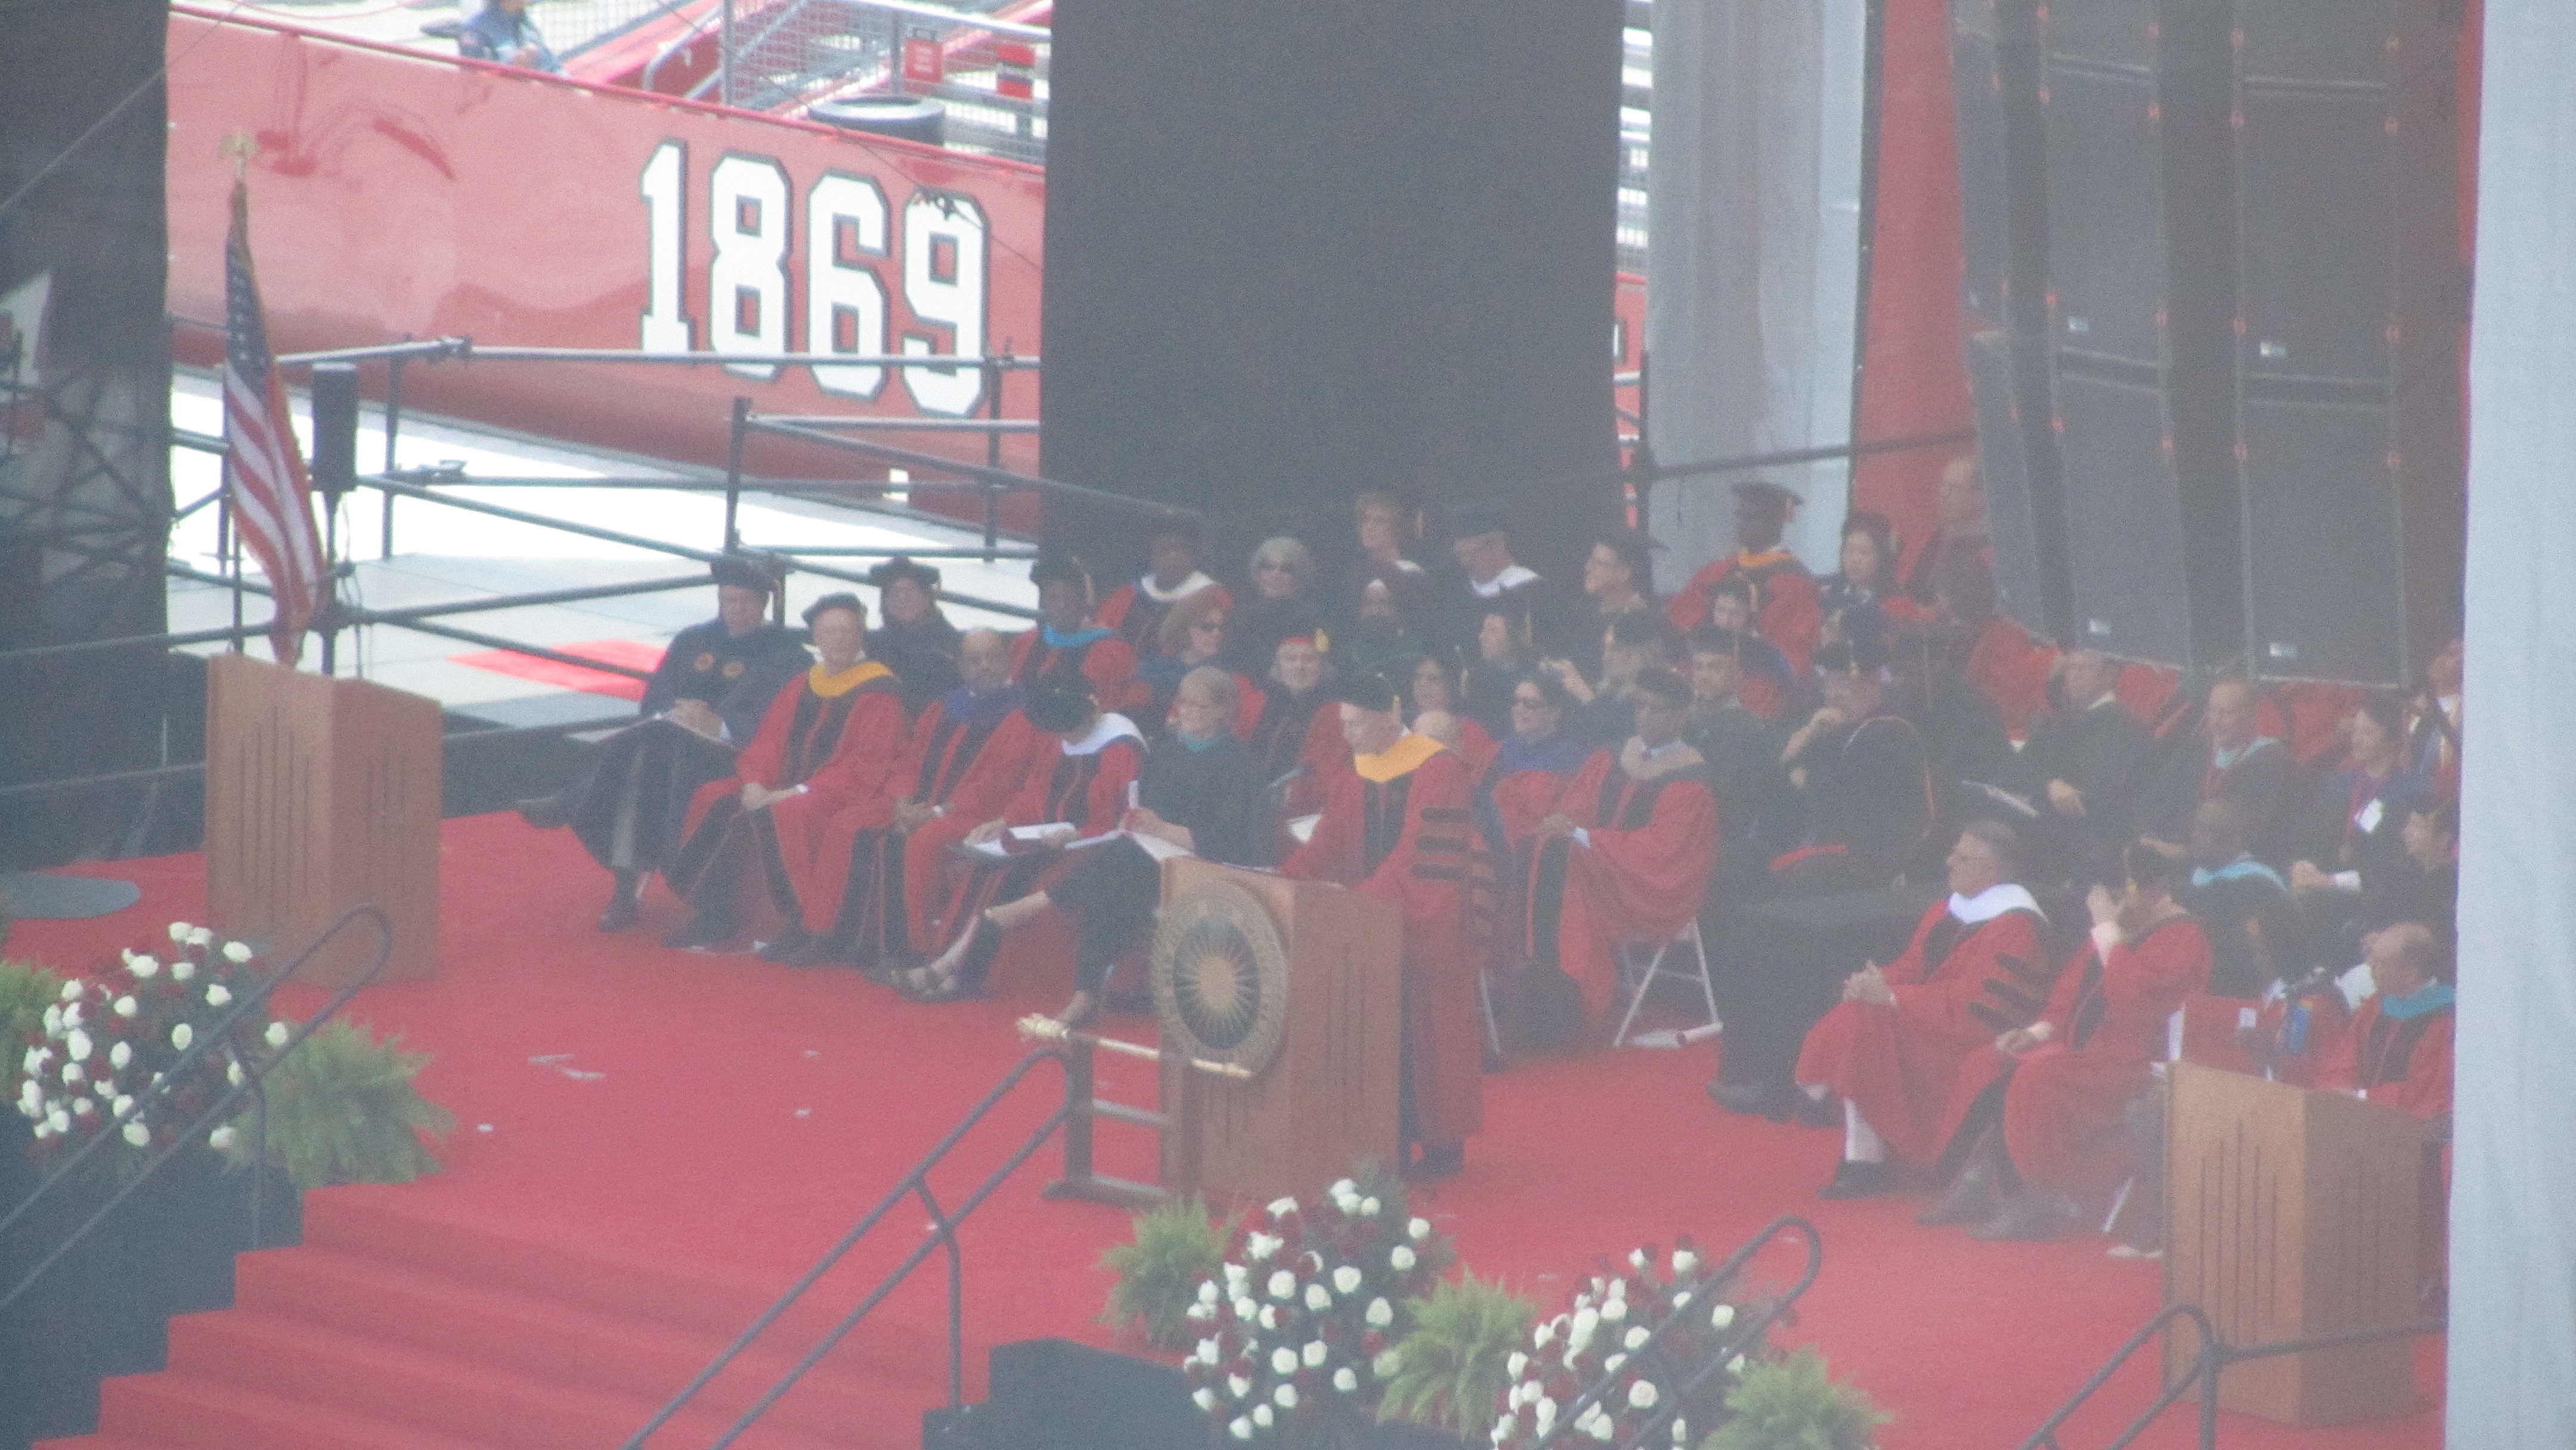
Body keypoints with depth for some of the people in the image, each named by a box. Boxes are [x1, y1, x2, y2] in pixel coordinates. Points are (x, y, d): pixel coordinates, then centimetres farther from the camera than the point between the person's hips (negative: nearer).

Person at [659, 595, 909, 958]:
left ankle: (802, 926, -25)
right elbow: (769, 740, 11)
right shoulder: (803, 687, 14)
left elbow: (866, 764, -15)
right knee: (714, 802, -9)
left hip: (853, 792, -8)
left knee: (777, 816, -34)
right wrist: (755, 783, -10)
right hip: (790, 787, 8)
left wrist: (802, 790, -22)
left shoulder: (880, 692, -8)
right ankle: (714, 915, -6)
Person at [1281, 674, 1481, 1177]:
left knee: (1425, 1032, -1)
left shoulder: (1437, 772, -14)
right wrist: (1281, 879, -10)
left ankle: (1444, 1144, 7)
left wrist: (1362, 897, -28)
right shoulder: (1357, 775, 8)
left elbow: (1419, 853, -21)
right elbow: (1329, 846, 6)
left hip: (1426, 924, -7)